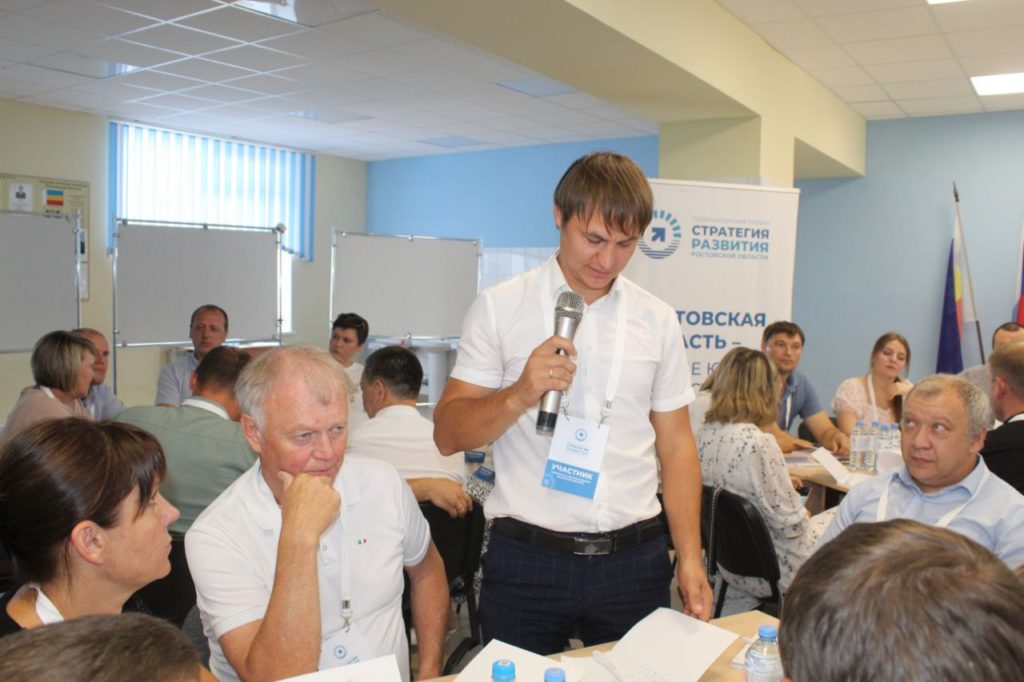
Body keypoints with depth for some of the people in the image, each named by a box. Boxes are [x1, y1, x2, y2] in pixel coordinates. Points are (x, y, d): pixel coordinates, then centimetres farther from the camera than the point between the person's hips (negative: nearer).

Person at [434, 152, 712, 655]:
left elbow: (676, 445, 9)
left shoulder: (657, 321, 6)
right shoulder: (499, 308, -2)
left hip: (635, 560, 2)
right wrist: (520, 394, -21)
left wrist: (690, 558, 2)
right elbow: (447, 435, -4)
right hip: (527, 561, -2)